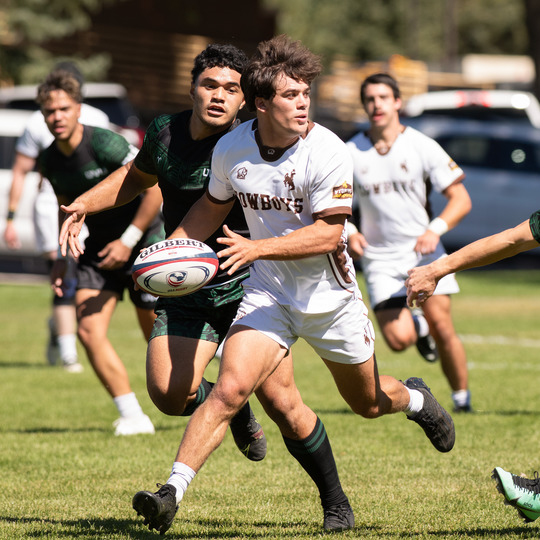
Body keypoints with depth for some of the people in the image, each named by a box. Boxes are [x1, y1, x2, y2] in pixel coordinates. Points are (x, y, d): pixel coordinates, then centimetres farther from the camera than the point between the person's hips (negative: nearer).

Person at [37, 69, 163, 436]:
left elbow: (155, 187, -19)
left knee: (158, 335, 1)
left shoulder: (105, 144, -22)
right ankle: (133, 416, -6)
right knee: (89, 330, -12)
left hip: (144, 241, -6)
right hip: (99, 247, 6)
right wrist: (62, 258, 10)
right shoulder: (51, 161, 0)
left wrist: (128, 241, -19)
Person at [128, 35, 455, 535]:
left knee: (368, 403, 19)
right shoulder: (230, 148, -9)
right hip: (267, 293, 1)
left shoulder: (328, 152, -22)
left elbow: (327, 234, -25)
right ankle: (171, 493, -23)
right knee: (229, 388, -21)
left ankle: (414, 398, 55)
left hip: (329, 296, -1)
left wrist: (257, 247, -35)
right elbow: (213, 206, 11)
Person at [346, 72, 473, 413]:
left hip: (424, 252, -1)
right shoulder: (350, 154, 1)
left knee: (442, 326, -14)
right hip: (380, 259, 1)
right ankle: (417, 326, 23)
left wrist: (435, 230, -21)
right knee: (399, 340, -14)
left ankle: (462, 398, 5)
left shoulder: (422, 147, -3)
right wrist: (348, 234, -10)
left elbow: (461, 199, -4)